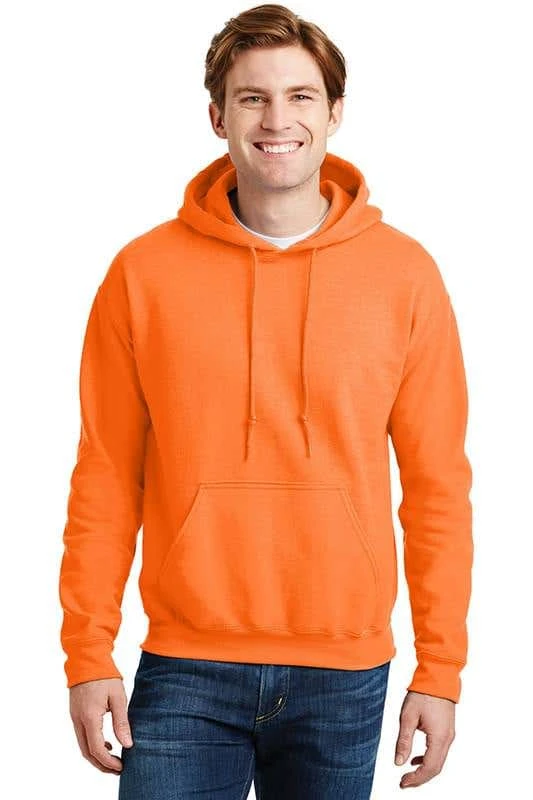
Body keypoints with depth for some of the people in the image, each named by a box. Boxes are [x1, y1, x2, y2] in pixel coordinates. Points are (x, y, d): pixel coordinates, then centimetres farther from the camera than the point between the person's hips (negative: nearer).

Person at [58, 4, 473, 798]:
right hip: (187, 671, 0)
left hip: (344, 676, 1)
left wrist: (441, 670, 0)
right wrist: (88, 654, -1)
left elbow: (437, 484, 2)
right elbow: (106, 478, 2)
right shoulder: (144, 272, 0)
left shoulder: (405, 273, 0)